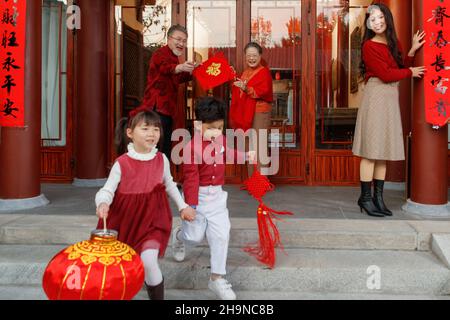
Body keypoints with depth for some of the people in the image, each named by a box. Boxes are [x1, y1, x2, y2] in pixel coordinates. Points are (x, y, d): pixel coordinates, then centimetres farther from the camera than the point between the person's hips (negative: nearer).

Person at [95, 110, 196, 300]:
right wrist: (102, 203, -33)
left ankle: (157, 297, 3)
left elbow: (169, 185, 14)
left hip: (152, 220, 0)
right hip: (126, 220, 0)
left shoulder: (162, 159, -3)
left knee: (148, 261, -20)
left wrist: (183, 206, 11)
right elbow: (108, 189, -11)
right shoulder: (122, 163, -12)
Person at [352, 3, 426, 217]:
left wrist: (412, 51, 8)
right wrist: (410, 72, 0)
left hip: (391, 98, 7)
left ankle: (378, 197, 13)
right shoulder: (369, 46, -7)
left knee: (384, 150, 7)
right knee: (372, 151, -7)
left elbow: (400, 67, 14)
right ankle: (365, 198, -1)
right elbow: (386, 75, -12)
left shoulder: (394, 44, 17)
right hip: (376, 97, -7)